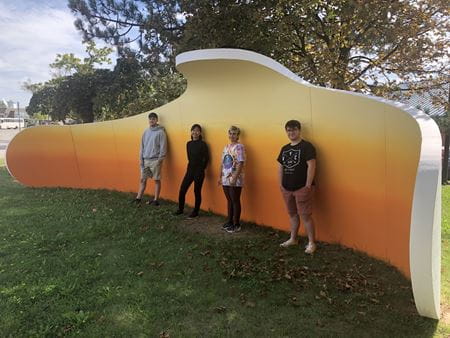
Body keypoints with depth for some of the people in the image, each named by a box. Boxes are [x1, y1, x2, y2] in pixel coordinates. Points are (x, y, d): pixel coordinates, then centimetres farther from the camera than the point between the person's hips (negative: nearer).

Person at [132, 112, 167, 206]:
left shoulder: (160, 132, -5)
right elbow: (142, 146, 12)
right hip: (145, 160, 5)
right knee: (143, 179, 9)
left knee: (157, 180, 3)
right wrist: (141, 159, 4)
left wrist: (160, 159, -14)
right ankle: (138, 198, 16)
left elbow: (163, 147, -9)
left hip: (155, 160, -5)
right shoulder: (146, 132, 11)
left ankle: (156, 199, 10)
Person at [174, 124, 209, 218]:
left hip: (199, 171, -5)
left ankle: (195, 212, 18)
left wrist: (201, 169, -3)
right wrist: (192, 167, 10)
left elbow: (207, 158, -6)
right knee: (182, 190, 5)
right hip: (190, 170, 5)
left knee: (197, 191, 4)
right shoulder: (189, 144, 7)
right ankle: (180, 209, 21)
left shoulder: (202, 144, -8)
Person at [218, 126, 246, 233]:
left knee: (235, 201, 0)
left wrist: (234, 178, -21)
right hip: (225, 179, 7)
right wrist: (220, 177, 14)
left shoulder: (239, 147, -10)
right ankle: (230, 221, 26)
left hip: (235, 180, -7)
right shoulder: (226, 147, 14)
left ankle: (236, 224, 9)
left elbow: (240, 164, -17)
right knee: (229, 200, 15)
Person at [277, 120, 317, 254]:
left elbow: (311, 166, -15)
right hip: (287, 188, 7)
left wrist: (308, 186, -18)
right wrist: (281, 184, 10)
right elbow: (280, 167, 16)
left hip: (302, 188, -7)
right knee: (292, 214, 17)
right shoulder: (285, 149, 12)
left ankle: (311, 243, 9)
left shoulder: (306, 146, -9)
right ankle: (293, 239, 31)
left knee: (305, 216, -3)